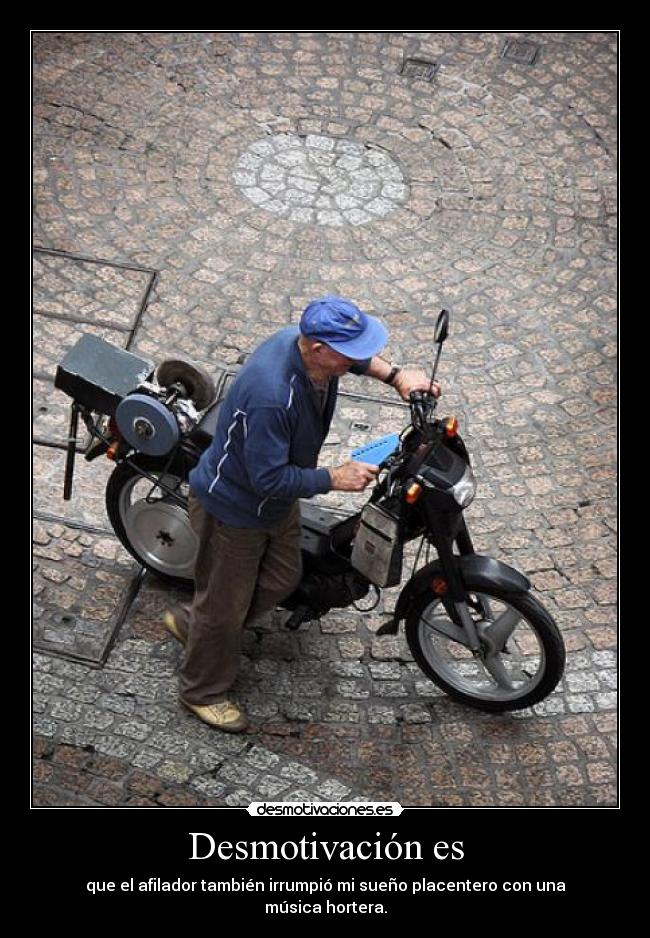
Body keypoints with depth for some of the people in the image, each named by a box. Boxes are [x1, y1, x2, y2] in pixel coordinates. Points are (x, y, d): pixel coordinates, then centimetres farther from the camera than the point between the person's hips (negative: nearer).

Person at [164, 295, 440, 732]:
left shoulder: (308, 340, -16)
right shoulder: (271, 396, -42)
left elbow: (358, 355, 9)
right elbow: (269, 479, -34)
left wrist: (395, 375, -7)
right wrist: (334, 479, -27)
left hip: (277, 499, 9)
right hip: (234, 508, -9)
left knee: (282, 579, 25)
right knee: (226, 604, 11)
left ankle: (191, 621, 48)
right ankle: (204, 691, 37)